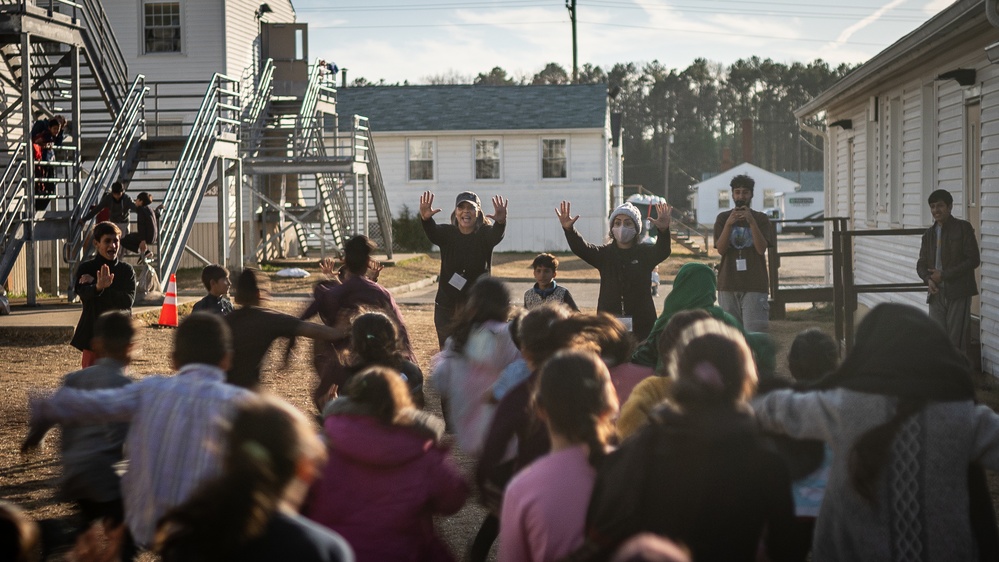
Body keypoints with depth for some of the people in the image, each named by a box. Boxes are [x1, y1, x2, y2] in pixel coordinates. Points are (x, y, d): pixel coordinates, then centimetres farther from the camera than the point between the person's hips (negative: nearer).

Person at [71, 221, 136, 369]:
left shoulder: (126, 270, 2)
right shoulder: (86, 269, -3)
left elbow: (128, 300, -13)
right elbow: (83, 293, -24)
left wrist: (100, 287, -22)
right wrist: (97, 287, -47)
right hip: (93, 336, -2)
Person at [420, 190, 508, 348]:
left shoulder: (485, 234, -5)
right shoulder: (447, 233, -3)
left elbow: (496, 235, -28)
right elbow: (432, 233, -24)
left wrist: (500, 222, -54)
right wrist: (426, 219, -49)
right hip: (447, 304, 1)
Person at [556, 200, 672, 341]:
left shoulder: (645, 253, 3)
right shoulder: (604, 254, 7)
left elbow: (662, 251, -17)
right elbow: (580, 248, -9)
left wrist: (664, 230, -40)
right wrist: (568, 229, -30)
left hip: (640, 323, -1)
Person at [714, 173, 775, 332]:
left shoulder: (761, 218, 6)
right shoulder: (723, 218, 9)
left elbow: (761, 249, -6)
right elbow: (721, 249, -2)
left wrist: (752, 222, -17)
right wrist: (729, 224, -16)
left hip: (754, 285, -1)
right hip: (728, 284, 2)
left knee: (754, 332, -11)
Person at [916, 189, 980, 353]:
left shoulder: (963, 228, -2)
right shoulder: (929, 234, 14)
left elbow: (974, 260, -8)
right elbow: (921, 263, 15)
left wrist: (944, 275, -12)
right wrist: (928, 279, -8)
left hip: (958, 293, -5)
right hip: (936, 293, 5)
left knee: (957, 341, -4)